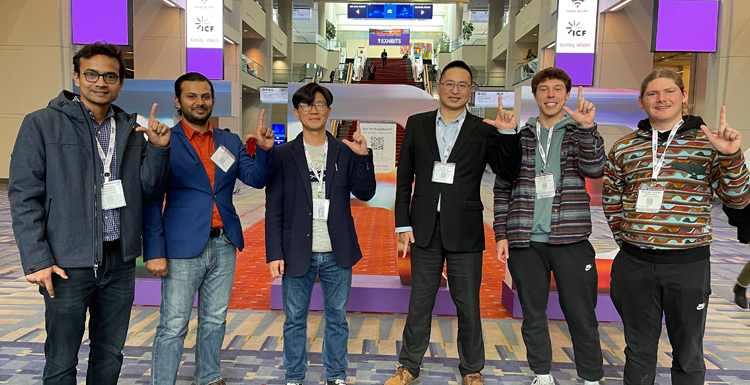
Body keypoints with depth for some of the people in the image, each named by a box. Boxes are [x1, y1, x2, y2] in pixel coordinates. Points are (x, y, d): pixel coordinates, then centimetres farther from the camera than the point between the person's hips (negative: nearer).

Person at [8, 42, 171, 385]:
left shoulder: (131, 130, 8)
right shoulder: (41, 124, -4)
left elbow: (149, 188, 6)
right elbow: (23, 196, -7)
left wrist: (159, 148, -10)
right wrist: (36, 260, -12)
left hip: (120, 261, 4)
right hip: (68, 264, -4)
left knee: (110, 354, 17)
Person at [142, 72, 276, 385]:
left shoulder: (231, 142, 9)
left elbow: (256, 179, 1)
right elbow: (151, 202, -6)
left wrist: (265, 149, -17)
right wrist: (154, 252, -11)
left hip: (224, 245, 5)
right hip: (183, 248, -5)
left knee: (214, 321, 17)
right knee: (173, 327, 3)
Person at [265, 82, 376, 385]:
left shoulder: (345, 152, 4)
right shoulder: (283, 155, 1)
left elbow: (365, 193, -2)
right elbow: (273, 208, -1)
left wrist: (363, 156, -15)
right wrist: (274, 254, -6)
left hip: (337, 253, 1)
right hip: (297, 253, -1)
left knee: (337, 318, 13)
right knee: (295, 320, 11)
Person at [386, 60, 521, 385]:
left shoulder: (483, 130, 1)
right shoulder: (417, 124, 5)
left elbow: (508, 173, -6)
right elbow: (404, 178, 5)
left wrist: (509, 133, -19)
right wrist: (403, 223, 0)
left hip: (464, 231, -1)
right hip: (425, 229, 1)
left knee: (468, 306, 9)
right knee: (419, 303, 12)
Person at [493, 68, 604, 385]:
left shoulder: (579, 132, 7)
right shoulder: (520, 136, 8)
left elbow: (594, 169, -11)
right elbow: (502, 188, 7)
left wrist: (587, 127, -22)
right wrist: (501, 234, 2)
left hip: (571, 240, -1)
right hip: (525, 242, 1)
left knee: (581, 315, 5)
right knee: (533, 314, 11)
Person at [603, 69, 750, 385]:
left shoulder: (708, 144, -1)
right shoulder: (624, 148, 4)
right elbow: (611, 198, 15)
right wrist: (624, 237, 8)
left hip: (689, 264, -1)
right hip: (635, 263, 2)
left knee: (688, 353, 14)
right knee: (639, 349, 17)